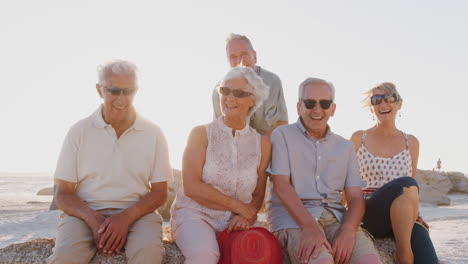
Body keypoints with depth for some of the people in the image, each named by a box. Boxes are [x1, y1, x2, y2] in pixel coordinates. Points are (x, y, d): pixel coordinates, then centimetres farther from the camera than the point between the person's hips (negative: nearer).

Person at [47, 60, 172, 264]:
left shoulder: (153, 133, 5)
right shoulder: (79, 132, 4)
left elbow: (160, 192, 5)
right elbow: (63, 195, 3)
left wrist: (126, 217, -14)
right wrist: (94, 220, -17)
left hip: (136, 213, 1)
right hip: (85, 213, 0)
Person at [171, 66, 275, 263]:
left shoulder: (261, 143, 8)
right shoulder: (201, 134, 0)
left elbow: (258, 194, 9)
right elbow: (191, 187, -9)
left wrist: (248, 215, -13)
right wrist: (238, 205, -10)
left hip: (235, 222, 3)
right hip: (195, 214, -3)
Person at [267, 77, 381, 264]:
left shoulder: (345, 147, 17)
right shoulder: (282, 135, 6)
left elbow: (356, 197, 9)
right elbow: (281, 186, -7)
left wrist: (347, 230, -14)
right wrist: (309, 226, -21)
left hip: (335, 217, 4)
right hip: (292, 217, -3)